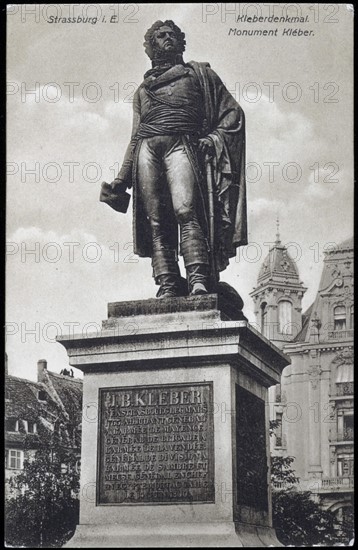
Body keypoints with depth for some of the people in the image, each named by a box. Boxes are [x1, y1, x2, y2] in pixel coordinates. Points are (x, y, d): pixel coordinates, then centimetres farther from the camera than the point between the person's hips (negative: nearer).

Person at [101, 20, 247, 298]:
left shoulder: (199, 73, 23)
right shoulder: (143, 89, 31)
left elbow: (233, 112, 15)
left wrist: (212, 140, -2)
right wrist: (121, 179, 18)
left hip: (181, 145, -3)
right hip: (147, 149, 4)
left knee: (185, 210, -25)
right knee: (155, 221, -11)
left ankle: (198, 281, -35)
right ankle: (167, 287, -19)